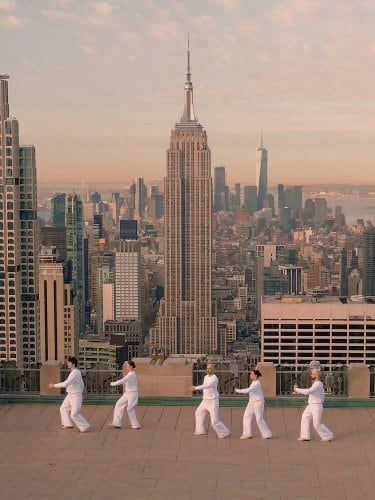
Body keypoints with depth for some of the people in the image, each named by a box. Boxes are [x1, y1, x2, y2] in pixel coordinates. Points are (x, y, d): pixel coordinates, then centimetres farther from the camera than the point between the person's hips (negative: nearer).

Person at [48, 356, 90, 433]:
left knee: (74, 414, -4)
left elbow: (65, 384, -32)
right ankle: (68, 424, 23)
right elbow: (81, 384, 16)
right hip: (70, 395, 10)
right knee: (64, 408, 17)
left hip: (75, 396, -10)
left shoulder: (75, 373, -26)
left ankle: (85, 427, 8)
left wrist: (54, 385, -23)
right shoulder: (76, 372, 6)